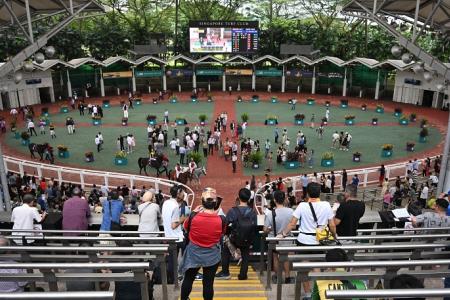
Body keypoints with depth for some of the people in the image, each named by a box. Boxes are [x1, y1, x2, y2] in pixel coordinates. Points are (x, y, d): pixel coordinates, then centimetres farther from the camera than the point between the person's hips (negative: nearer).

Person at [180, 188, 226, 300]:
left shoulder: (193, 217, -18)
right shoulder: (221, 219, -18)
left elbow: (185, 227, 3)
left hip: (193, 254, 1)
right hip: (212, 256, -1)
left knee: (188, 279, 20)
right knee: (208, 282, 9)